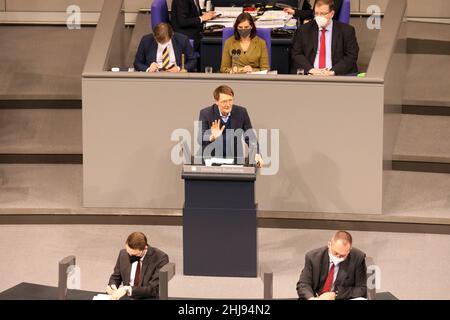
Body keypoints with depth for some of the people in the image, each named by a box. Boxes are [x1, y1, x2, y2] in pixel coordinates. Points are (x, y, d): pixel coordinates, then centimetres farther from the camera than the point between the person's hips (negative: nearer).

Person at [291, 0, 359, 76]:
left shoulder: (347, 30, 6)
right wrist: (311, 69, -10)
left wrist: (332, 71, -13)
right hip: (311, 75, 1)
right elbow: (296, 54, 7)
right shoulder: (304, 30, 12)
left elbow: (351, 56, 1)